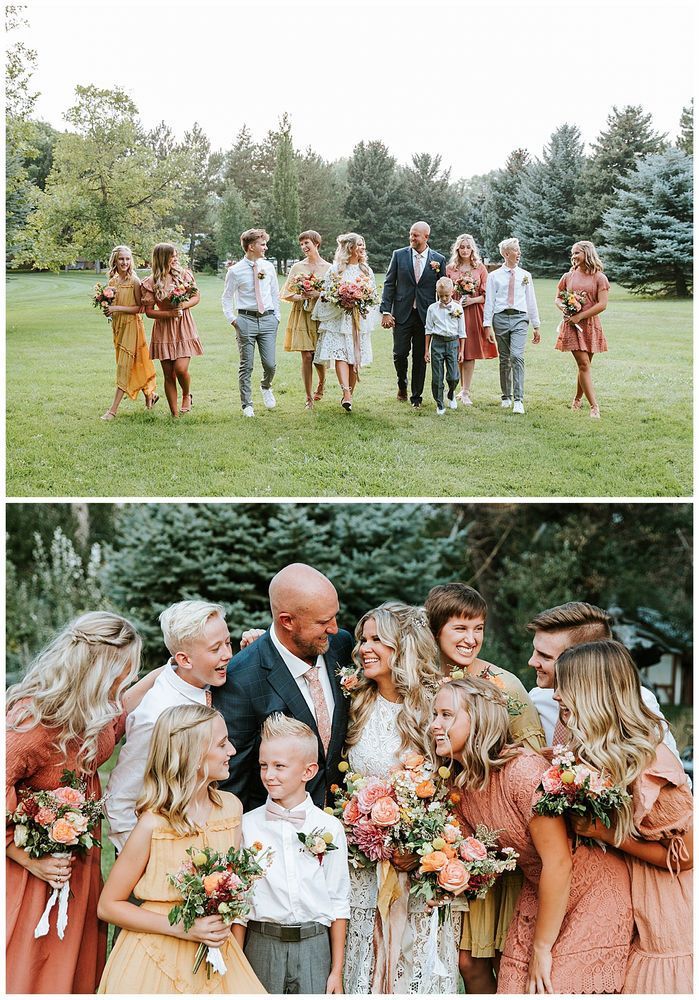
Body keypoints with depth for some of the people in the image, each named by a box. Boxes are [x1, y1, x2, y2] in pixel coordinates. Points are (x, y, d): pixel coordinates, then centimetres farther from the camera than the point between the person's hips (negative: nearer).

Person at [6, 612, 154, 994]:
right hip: (41, 872, -8)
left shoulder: (82, 711, -2)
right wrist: (30, 860, -22)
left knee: (76, 969, 17)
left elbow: (114, 718, 22)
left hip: (78, 862, 8)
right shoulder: (35, 718, -28)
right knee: (30, 976, 6)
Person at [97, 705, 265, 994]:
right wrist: (182, 928, -18)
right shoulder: (153, 825, -18)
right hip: (157, 958, -4)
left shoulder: (231, 807, -3)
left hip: (214, 955, 4)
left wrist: (223, 923, -7)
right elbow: (108, 906, -11)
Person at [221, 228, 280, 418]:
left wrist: (277, 316, 9)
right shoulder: (235, 271, -2)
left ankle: (266, 388, 31)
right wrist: (231, 319, -3)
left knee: (270, 364, -2)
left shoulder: (268, 267, 8)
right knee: (246, 366, 2)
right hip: (246, 319, -2)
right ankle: (247, 405, 14)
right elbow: (226, 297, 6)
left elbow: (275, 293, 16)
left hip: (268, 319, 3)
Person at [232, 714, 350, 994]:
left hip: (314, 946, 0)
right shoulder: (248, 825, -1)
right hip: (262, 946, 0)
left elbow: (338, 903, 4)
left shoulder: (329, 828, 0)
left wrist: (337, 970, 4)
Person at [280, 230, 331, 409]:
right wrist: (301, 296, -11)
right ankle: (309, 397, 2)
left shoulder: (328, 268, 3)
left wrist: (318, 294, -16)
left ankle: (321, 384, 34)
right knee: (307, 356, -6)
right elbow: (286, 293, 6)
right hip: (302, 315, 1)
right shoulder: (297, 267, 7)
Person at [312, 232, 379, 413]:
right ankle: (346, 395, -24)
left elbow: (374, 294, 14)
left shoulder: (366, 270, 12)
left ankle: (348, 395, 9)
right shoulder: (335, 269, 1)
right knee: (340, 355, -15)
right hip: (338, 318, -3)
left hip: (359, 320, 3)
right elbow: (325, 294, 1)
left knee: (355, 358, 1)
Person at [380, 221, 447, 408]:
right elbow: (389, 284, 3)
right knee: (400, 353, -4)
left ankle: (416, 397, 15)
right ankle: (402, 385, 25)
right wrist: (386, 312, -5)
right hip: (402, 314, 0)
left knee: (420, 357, 4)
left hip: (425, 315, 0)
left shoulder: (438, 259, 3)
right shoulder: (399, 255, 3)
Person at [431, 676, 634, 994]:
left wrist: (542, 948, -16)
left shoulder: (523, 770, -26)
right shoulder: (461, 786, -2)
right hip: (537, 893, 7)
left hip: (592, 893, -7)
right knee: (516, 989, 5)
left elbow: (558, 862, -24)